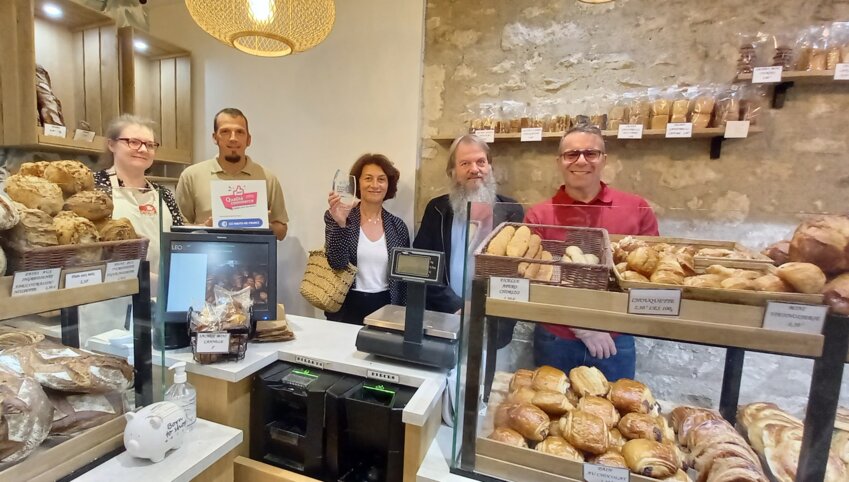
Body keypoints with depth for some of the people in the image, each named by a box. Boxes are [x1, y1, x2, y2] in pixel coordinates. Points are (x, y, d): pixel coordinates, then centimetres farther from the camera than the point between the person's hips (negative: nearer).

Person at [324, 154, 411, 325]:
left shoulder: (398, 226, 2)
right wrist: (340, 224, -28)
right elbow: (337, 263, -16)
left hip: (385, 309, 2)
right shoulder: (337, 218, -4)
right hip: (346, 309, -2)